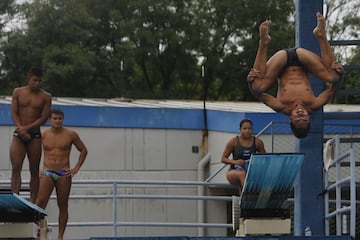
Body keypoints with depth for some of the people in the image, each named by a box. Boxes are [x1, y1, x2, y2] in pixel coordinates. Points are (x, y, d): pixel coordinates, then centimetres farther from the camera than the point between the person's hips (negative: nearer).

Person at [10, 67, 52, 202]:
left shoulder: (45, 97, 3)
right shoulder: (18, 92, 6)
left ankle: (33, 201, 3)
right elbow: (14, 113, 1)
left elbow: (43, 118, -3)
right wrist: (21, 129, -13)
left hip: (35, 135, 0)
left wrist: (27, 128, -13)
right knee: (16, 168, -11)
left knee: (34, 170, 1)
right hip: (18, 135, 0)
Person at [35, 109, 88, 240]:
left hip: (64, 174, 0)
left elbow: (83, 150, 11)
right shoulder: (43, 135, 3)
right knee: (40, 203, -13)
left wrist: (76, 168, 4)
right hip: (47, 173, 0)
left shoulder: (70, 134, 1)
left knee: (63, 206, 1)